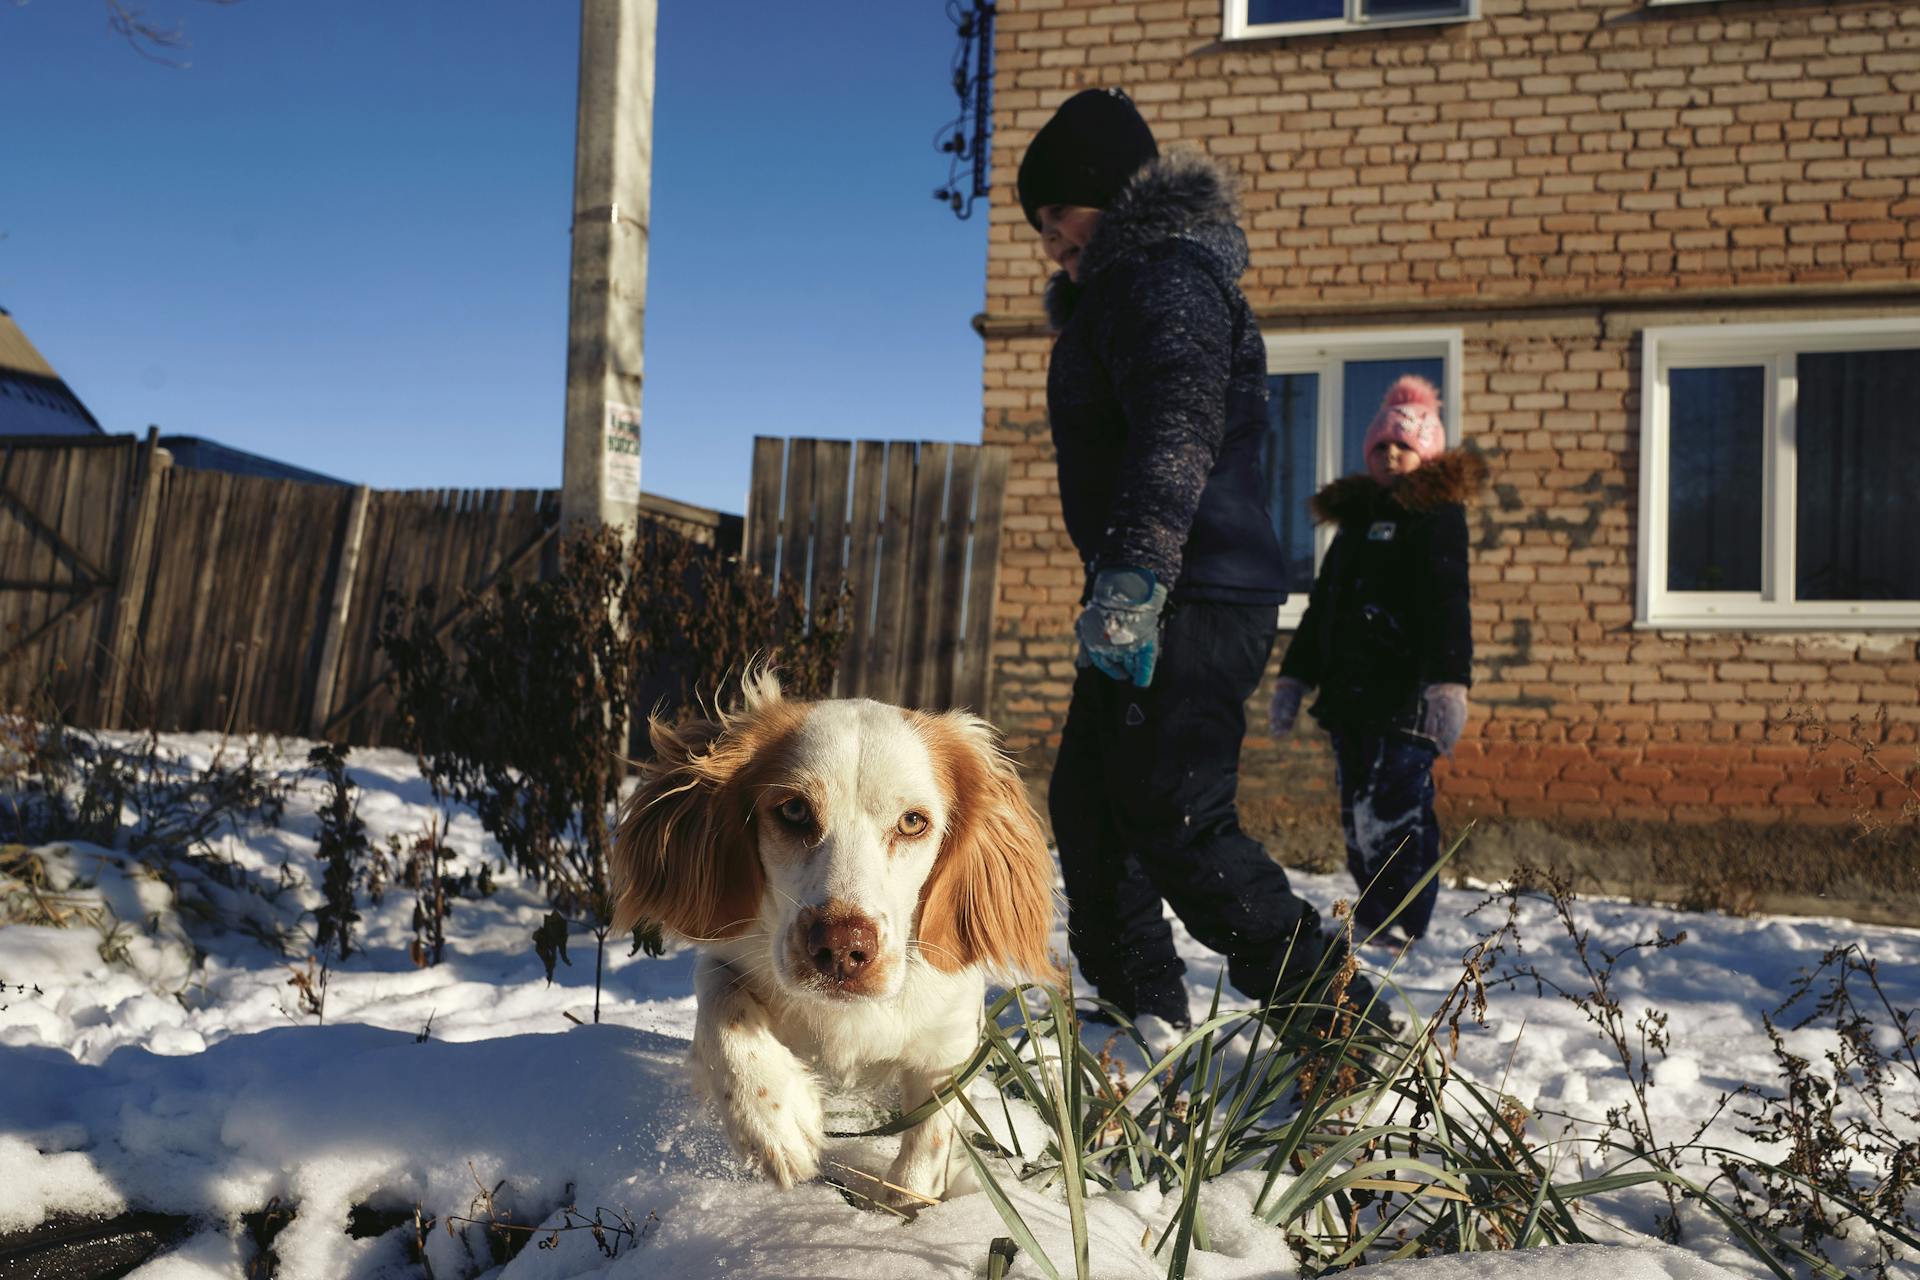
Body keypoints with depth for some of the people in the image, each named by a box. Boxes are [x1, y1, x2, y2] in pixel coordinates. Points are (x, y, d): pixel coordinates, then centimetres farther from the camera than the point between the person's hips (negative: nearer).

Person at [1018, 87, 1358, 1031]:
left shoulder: (1164, 275, -11)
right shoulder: (1118, 287, 22)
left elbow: (1177, 431, -28)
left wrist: (1133, 580, -37)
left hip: (1192, 603, -11)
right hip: (1161, 601, 11)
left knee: (1178, 825, -14)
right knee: (1088, 804, 16)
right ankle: (1143, 1017, 26)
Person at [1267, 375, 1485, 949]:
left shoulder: (1436, 512, 0)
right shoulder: (1357, 514, 22)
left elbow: (1447, 602, -13)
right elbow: (1322, 604, 26)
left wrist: (1450, 683, -24)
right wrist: (1294, 677, 22)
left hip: (1406, 693, -8)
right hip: (1350, 689, 8)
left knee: (1391, 812, -12)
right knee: (1357, 817, 9)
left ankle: (1397, 927, -7)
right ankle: (1373, 919, 16)